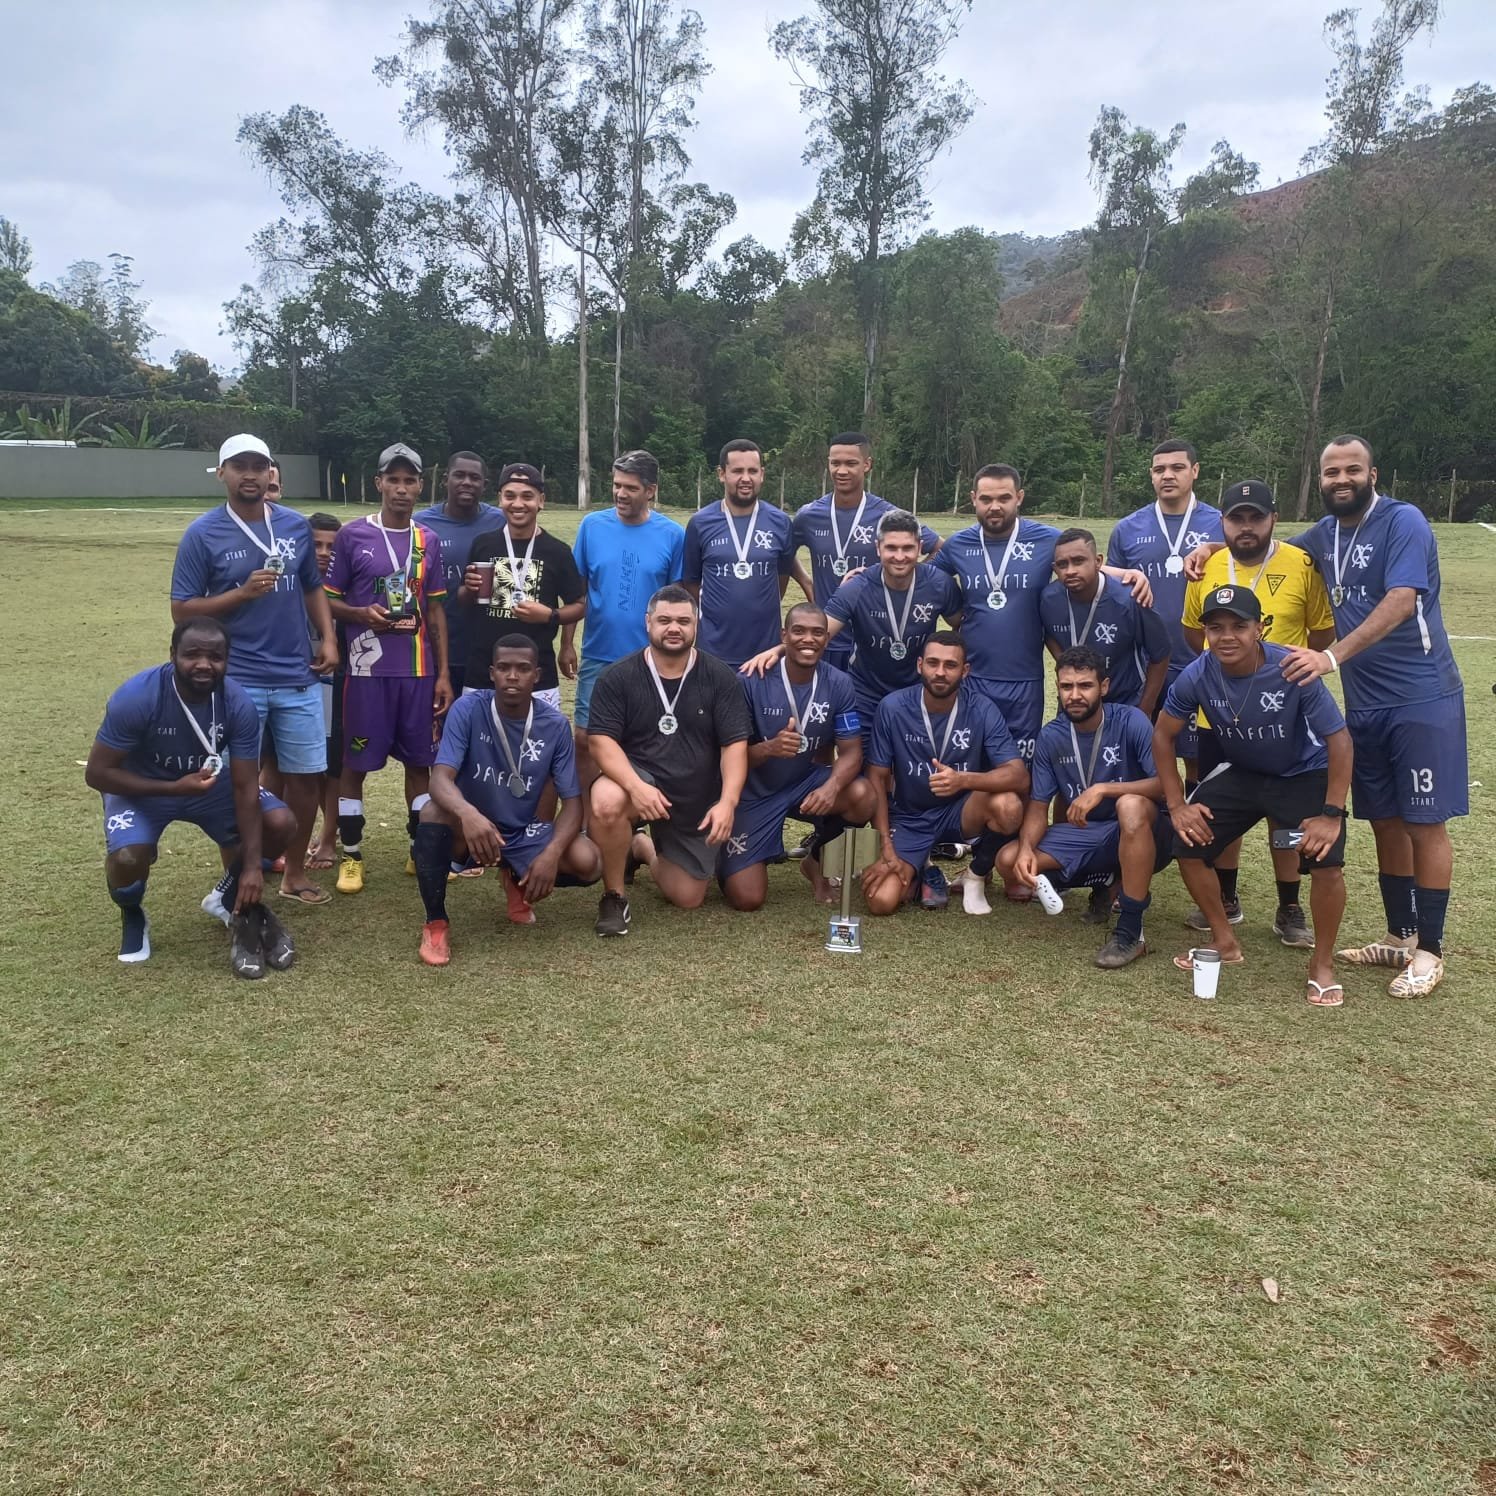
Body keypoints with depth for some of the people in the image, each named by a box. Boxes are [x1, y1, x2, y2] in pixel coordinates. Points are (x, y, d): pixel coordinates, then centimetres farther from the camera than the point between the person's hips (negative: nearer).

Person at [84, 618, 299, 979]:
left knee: (280, 824, -18)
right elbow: (97, 773, -22)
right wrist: (174, 788, -31)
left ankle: (234, 898, 12)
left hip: (208, 780, 3)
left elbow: (245, 788, -20)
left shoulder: (239, 704, -24)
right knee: (126, 859, -31)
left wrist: (252, 866, -25)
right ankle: (132, 918, 7)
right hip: (142, 788, -3)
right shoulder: (136, 698, -31)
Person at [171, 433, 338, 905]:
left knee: (306, 774, 8)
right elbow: (182, 611, -5)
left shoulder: (296, 526, 5)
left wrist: (328, 638, 1)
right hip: (236, 681, -3)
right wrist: (244, 592, -17)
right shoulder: (203, 534, -5)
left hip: (298, 677, 4)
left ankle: (294, 873, 24)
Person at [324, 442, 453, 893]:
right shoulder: (353, 535, -2)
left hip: (419, 669, 3)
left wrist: (443, 673, 6)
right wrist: (361, 614, -18)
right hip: (368, 668, -3)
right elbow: (328, 600, 3)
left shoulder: (428, 541, 9)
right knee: (356, 762, 2)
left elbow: (435, 610, 11)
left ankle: (422, 851, 21)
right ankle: (352, 857, 14)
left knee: (420, 760, 9)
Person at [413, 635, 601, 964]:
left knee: (588, 863, -23)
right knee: (434, 811, -35)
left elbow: (572, 801, -10)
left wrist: (552, 853, -29)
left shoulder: (555, 724, -11)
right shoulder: (468, 709, -17)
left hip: (524, 832, 2)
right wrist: (468, 813, -52)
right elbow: (440, 779, -28)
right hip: (470, 828, -2)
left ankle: (520, 884, 12)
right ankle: (435, 924, -16)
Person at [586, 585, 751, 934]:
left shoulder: (720, 677, -6)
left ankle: (648, 852, 38)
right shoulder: (618, 677, -8)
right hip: (637, 777, -2)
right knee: (606, 802, -38)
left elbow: (735, 745, -10)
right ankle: (613, 896, -12)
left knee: (687, 898, 3)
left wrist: (728, 801, -26)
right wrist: (636, 786, -32)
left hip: (697, 800, 2)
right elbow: (601, 740, -14)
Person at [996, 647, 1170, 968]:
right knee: (1009, 861, -15)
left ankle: (1130, 932, -29)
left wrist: (1102, 789, -35)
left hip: (1141, 834, -5)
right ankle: (1110, 881, 9)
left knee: (1130, 805, -39)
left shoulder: (1131, 721, -16)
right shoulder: (1050, 737, -3)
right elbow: (1038, 806, -3)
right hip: (1083, 834, 5)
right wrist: (1027, 848, -23)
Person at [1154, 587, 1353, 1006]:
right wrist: (1177, 805, -9)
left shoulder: (1293, 671, -30)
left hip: (1304, 776, -3)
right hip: (1240, 774, 4)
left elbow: (1339, 740, -23)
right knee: (1187, 844, -9)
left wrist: (1332, 813, -25)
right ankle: (1225, 942, 16)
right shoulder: (1197, 677, -20)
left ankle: (1322, 964, 2)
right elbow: (1163, 736, -5)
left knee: (1326, 860, -24)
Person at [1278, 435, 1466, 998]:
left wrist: (1332, 656, -34)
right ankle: (1399, 936, 25)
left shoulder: (1403, 522, -11)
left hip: (1420, 698, -7)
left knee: (1424, 822, -1)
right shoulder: (1322, 536, 9)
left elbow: (1401, 602, -24)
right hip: (1364, 703, 7)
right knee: (1385, 821, 13)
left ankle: (1429, 951, 8)